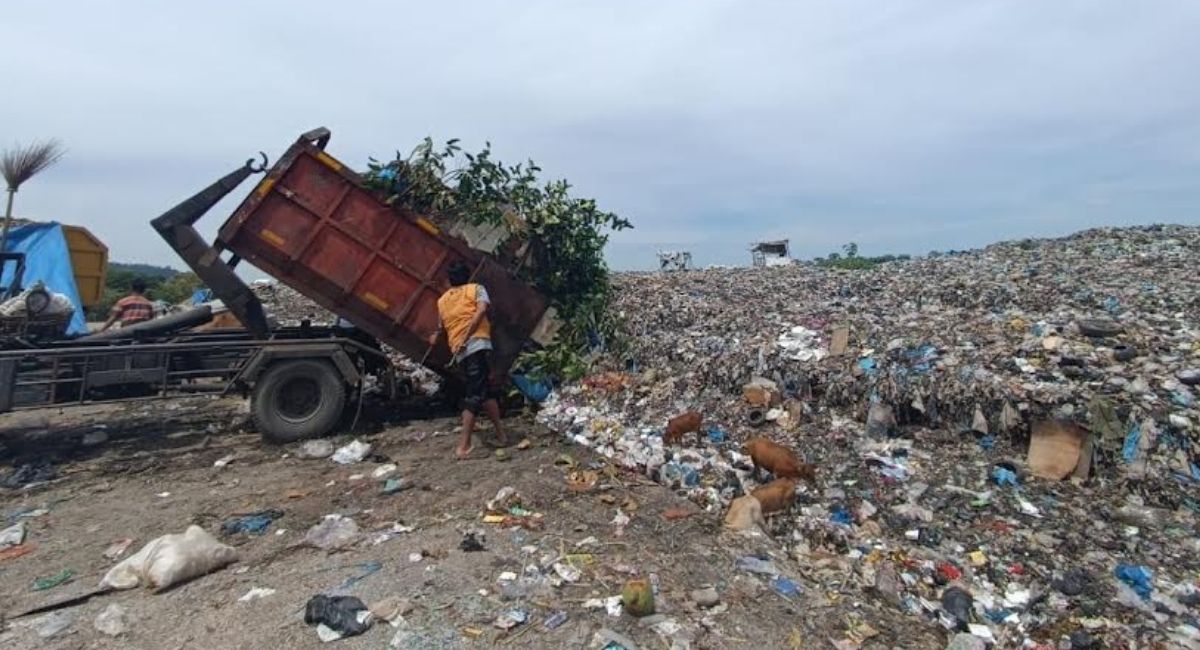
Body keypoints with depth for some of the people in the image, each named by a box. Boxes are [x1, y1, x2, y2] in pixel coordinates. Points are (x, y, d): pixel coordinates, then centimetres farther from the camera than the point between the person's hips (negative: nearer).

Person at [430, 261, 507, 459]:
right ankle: (463, 445, -16)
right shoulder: (476, 288, 10)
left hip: (459, 351, 5)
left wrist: (436, 337, 52)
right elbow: (481, 310, -8)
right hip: (477, 344, -5)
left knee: (484, 390, 15)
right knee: (475, 393, -9)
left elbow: (442, 327, 29)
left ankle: (500, 434, 19)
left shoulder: (442, 300, 22)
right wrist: (464, 338, -11)